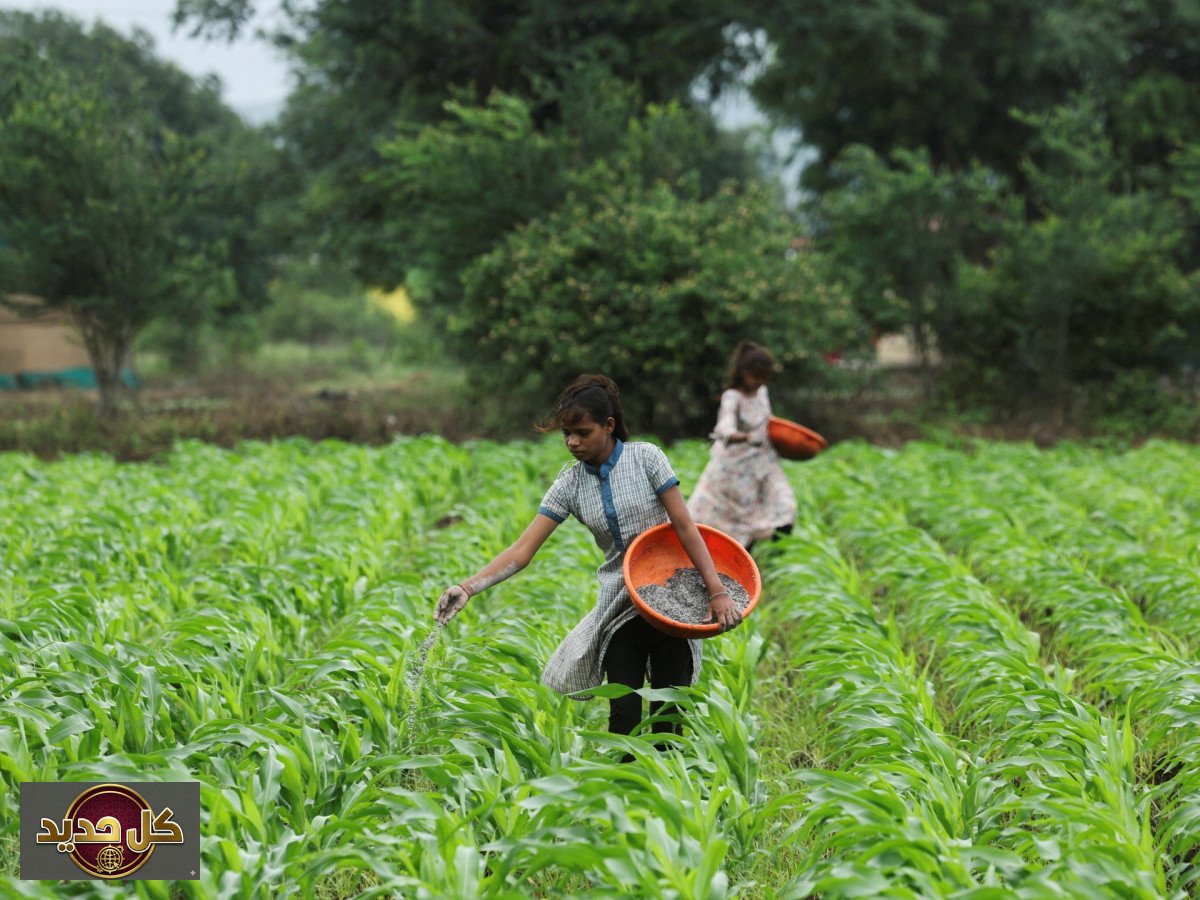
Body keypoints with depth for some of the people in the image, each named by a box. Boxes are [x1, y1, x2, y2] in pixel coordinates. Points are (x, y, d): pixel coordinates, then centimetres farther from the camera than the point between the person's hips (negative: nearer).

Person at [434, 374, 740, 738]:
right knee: (624, 712, -4)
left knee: (669, 711, -1)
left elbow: (684, 526, -7)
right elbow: (522, 550, -5)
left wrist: (717, 591, -13)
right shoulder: (570, 484, 0)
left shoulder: (645, 457, -7)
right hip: (619, 608, 2)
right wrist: (468, 588, -19)